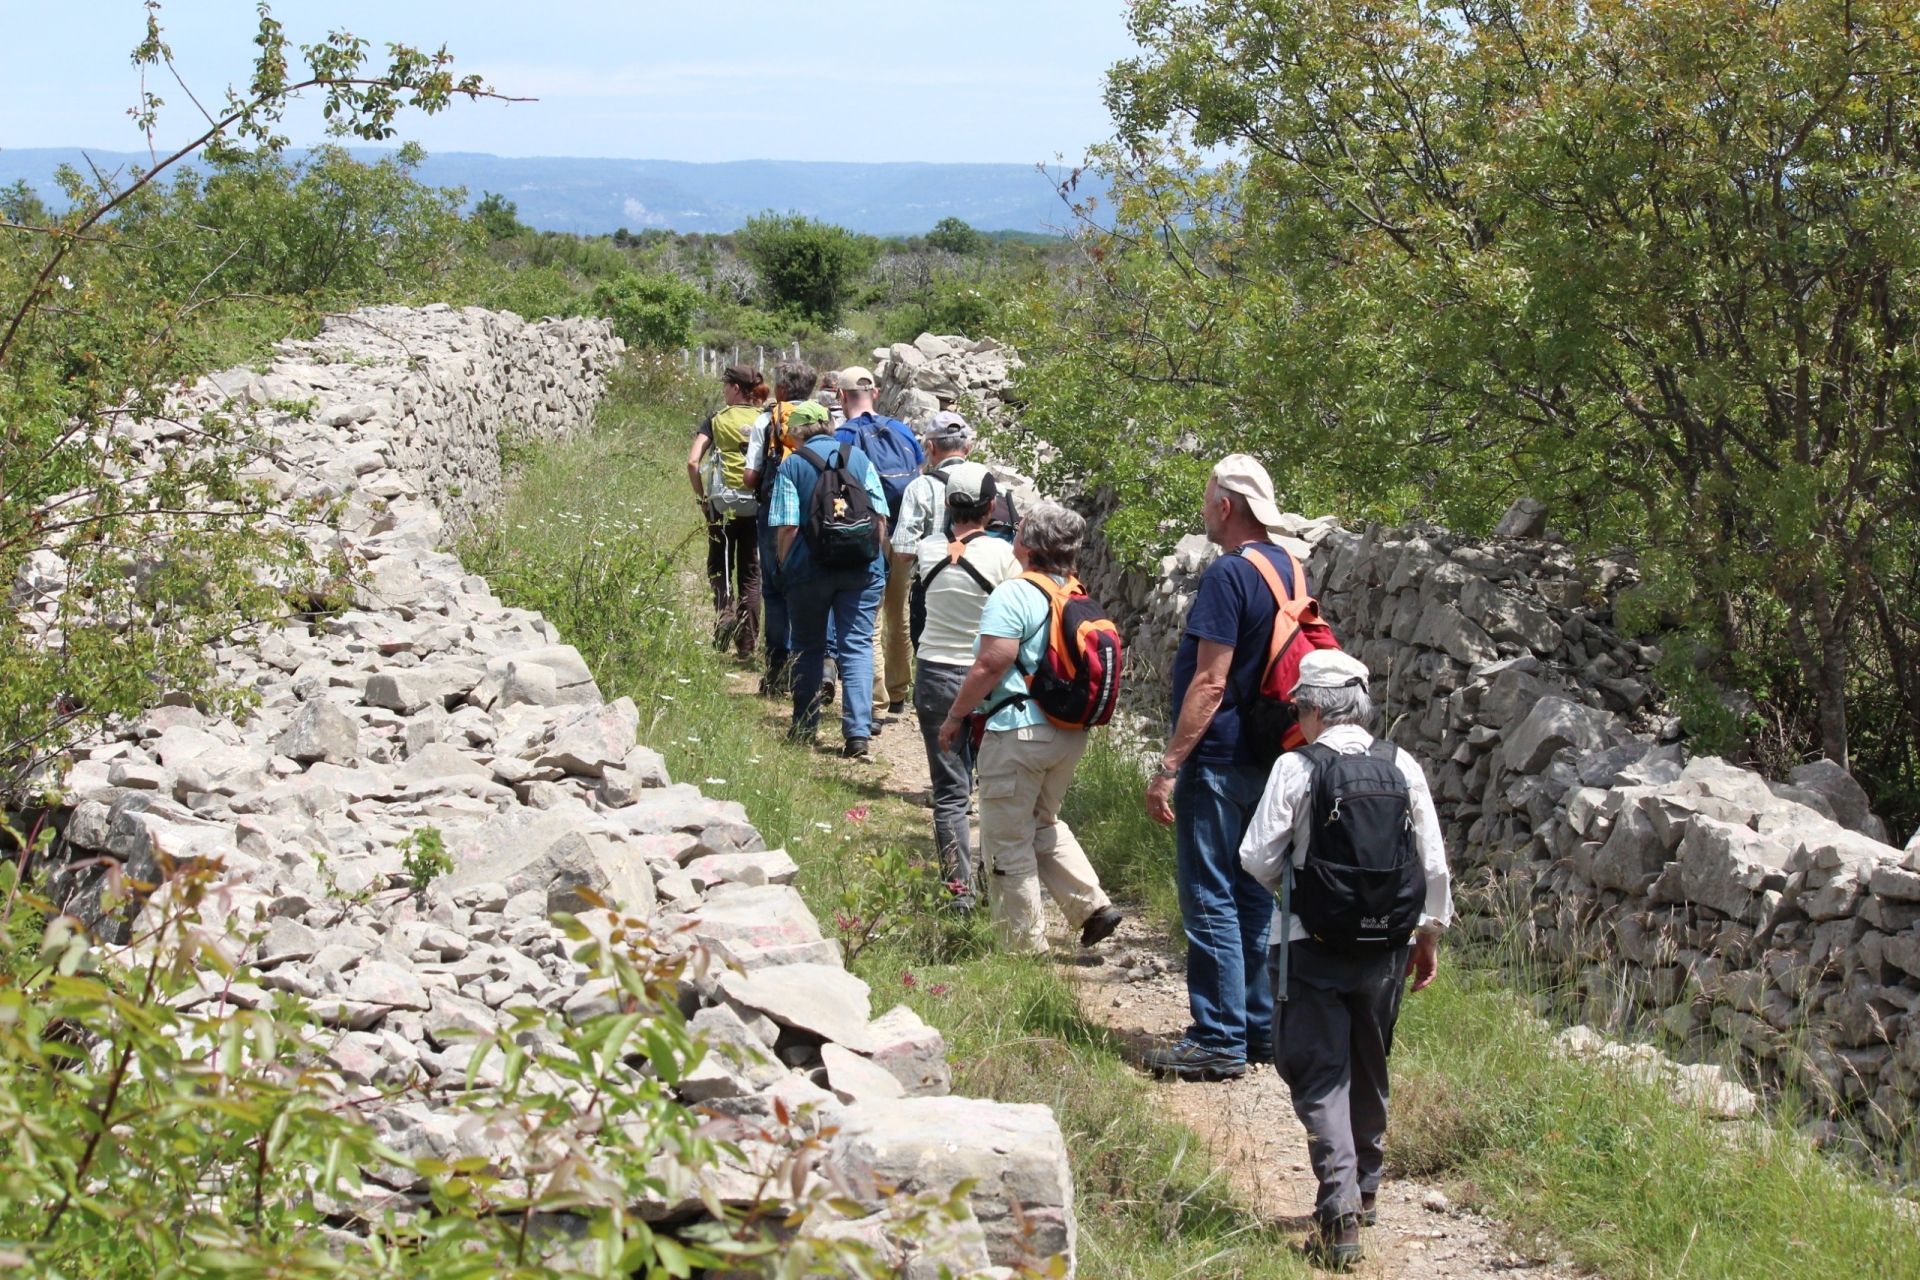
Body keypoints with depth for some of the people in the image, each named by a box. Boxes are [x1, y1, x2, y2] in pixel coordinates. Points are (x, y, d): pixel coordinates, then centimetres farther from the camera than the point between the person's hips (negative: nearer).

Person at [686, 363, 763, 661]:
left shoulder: (717, 418, -3)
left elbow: (693, 461, -11)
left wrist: (702, 496, -1)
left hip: (724, 504, -2)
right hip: (757, 507, 2)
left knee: (719, 566, 14)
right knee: (750, 573, 11)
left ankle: (725, 610, -15)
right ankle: (747, 645, 11)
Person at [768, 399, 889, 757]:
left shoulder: (792, 465, -3)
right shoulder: (859, 458, 5)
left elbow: (787, 528, -8)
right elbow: (880, 518, 3)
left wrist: (784, 567, 5)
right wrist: (878, 563, 12)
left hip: (810, 569, -1)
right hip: (862, 569, 1)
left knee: (808, 648, 14)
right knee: (857, 646, 1)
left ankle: (805, 727, 22)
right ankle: (858, 731, -11)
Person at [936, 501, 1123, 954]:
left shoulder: (1014, 595, -16)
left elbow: (991, 665, -20)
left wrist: (955, 717, -9)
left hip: (1019, 732, -8)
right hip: (1071, 732, 8)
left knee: (1008, 842, 4)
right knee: (1045, 824, 26)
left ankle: (1024, 946, 8)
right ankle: (1093, 905, 15)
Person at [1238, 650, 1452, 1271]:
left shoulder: (1296, 768, -12)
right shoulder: (1402, 766, -1)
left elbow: (1257, 858, -9)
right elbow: (1433, 862, 4)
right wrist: (1430, 932, 16)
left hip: (1313, 946, -4)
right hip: (1387, 945, 4)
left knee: (1321, 1076, -1)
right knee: (1370, 1073, 19)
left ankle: (1340, 1205, -15)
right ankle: (1364, 1190, 33)